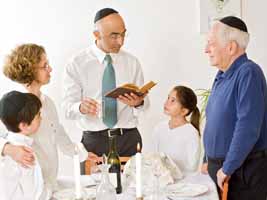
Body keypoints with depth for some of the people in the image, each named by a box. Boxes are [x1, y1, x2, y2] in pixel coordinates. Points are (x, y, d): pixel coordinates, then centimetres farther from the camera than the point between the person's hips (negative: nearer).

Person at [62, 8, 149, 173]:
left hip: (129, 139, 2)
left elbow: (144, 103, 6)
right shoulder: (77, 64, -3)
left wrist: (138, 103, -17)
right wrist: (81, 107, -28)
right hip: (94, 141, -2)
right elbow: (68, 107, -5)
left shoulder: (132, 62, 5)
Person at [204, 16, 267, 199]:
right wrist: (210, 162, 14)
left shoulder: (248, 73, -19)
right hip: (219, 167, 8)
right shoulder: (222, 76, 9)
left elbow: (248, 129, -25)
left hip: (242, 171, -8)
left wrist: (228, 168, -19)